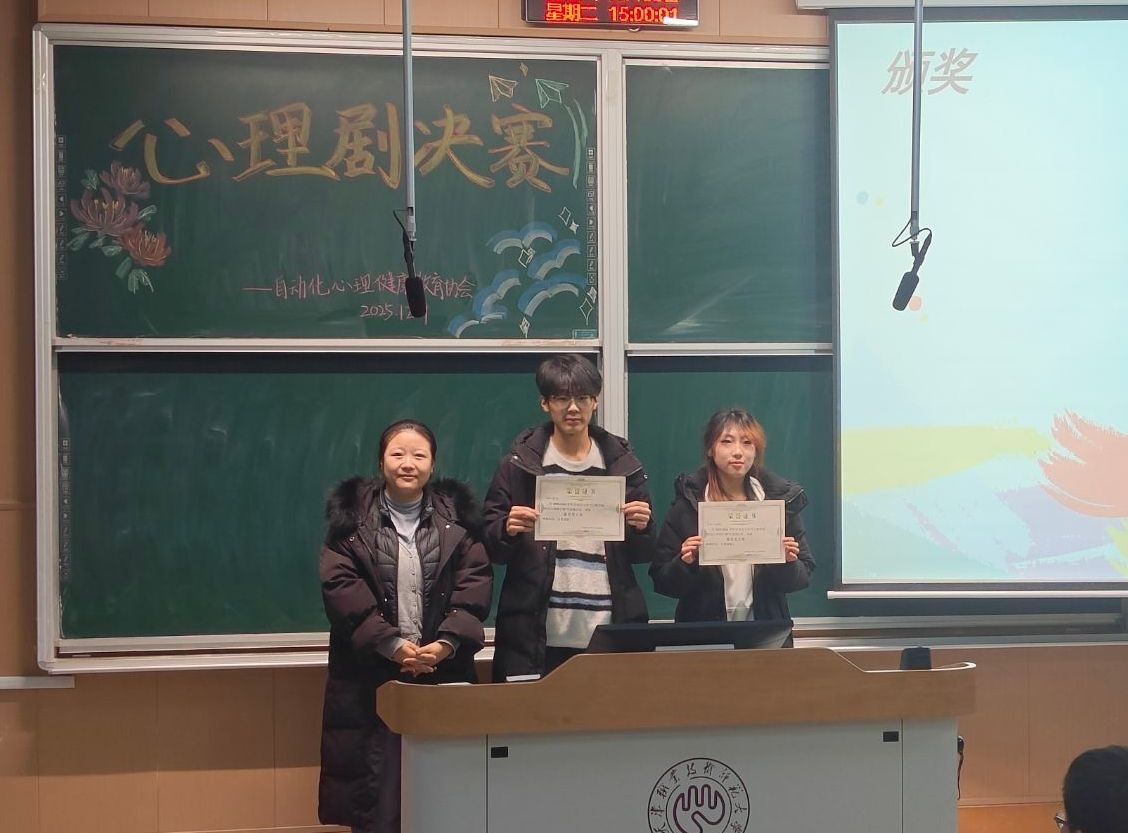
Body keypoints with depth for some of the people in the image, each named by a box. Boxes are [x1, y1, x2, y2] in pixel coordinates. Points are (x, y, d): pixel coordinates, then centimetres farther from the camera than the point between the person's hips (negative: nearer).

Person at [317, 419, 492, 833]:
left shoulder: (455, 514, 8)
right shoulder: (353, 515, 3)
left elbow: (476, 581, 0)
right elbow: (341, 585, -7)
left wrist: (447, 642, -15)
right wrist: (392, 644, -16)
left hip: (444, 672, 1)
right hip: (371, 674, -1)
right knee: (376, 792, -2)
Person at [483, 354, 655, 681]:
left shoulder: (621, 463, 9)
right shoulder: (520, 463, 5)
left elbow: (642, 555, 12)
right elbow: (490, 546, 4)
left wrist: (641, 528, -8)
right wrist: (508, 530, -16)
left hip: (607, 634, 1)